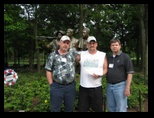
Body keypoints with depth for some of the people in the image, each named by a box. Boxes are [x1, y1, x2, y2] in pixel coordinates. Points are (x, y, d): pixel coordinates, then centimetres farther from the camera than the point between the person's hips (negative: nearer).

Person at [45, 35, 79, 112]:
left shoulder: (73, 52, 6)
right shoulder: (53, 55, 0)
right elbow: (48, 71, 1)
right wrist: (51, 85, -4)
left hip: (71, 86, 2)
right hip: (57, 87, -2)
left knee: (70, 108, 15)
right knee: (55, 109, 7)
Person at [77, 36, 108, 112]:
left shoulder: (103, 55, 3)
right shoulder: (81, 54, 4)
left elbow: (105, 69, 3)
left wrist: (99, 75, -13)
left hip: (97, 87, 0)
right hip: (83, 87, 1)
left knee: (98, 109, 10)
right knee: (82, 109, 11)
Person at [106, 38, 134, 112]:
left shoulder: (125, 57, -3)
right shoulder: (108, 58, 12)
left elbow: (130, 73, -8)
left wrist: (127, 88, -14)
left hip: (120, 85, -5)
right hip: (109, 85, 5)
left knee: (121, 109, 0)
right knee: (110, 108, 14)